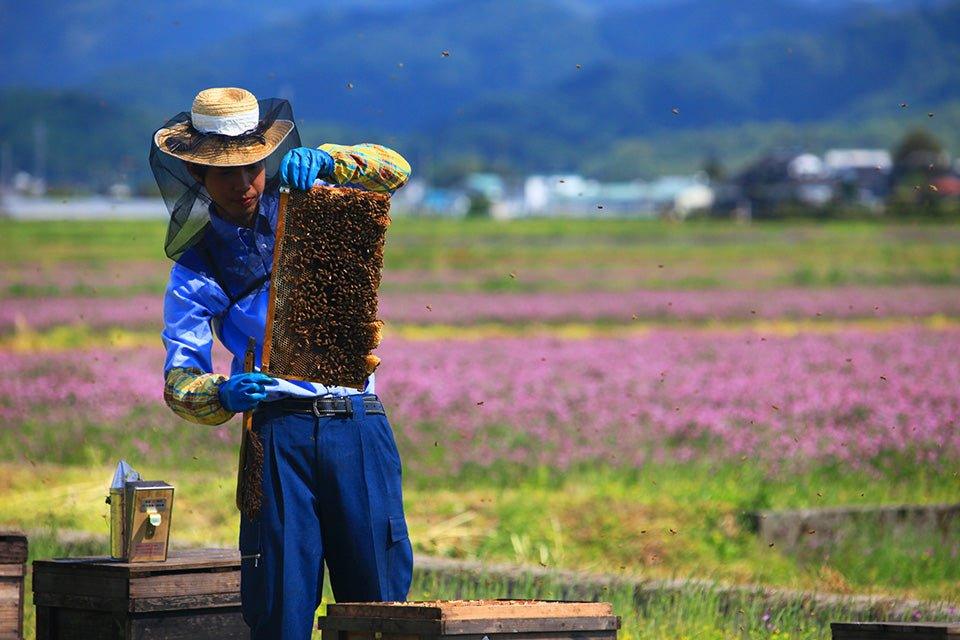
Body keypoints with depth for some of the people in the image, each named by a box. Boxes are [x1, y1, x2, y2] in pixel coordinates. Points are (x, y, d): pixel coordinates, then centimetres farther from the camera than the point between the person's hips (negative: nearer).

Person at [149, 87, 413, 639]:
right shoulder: (197, 268, 7)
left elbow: (395, 171, 6)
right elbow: (179, 380, -1)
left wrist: (322, 159, -12)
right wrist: (222, 394, -25)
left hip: (360, 422, 1)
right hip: (281, 432, -1)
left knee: (381, 595, -2)